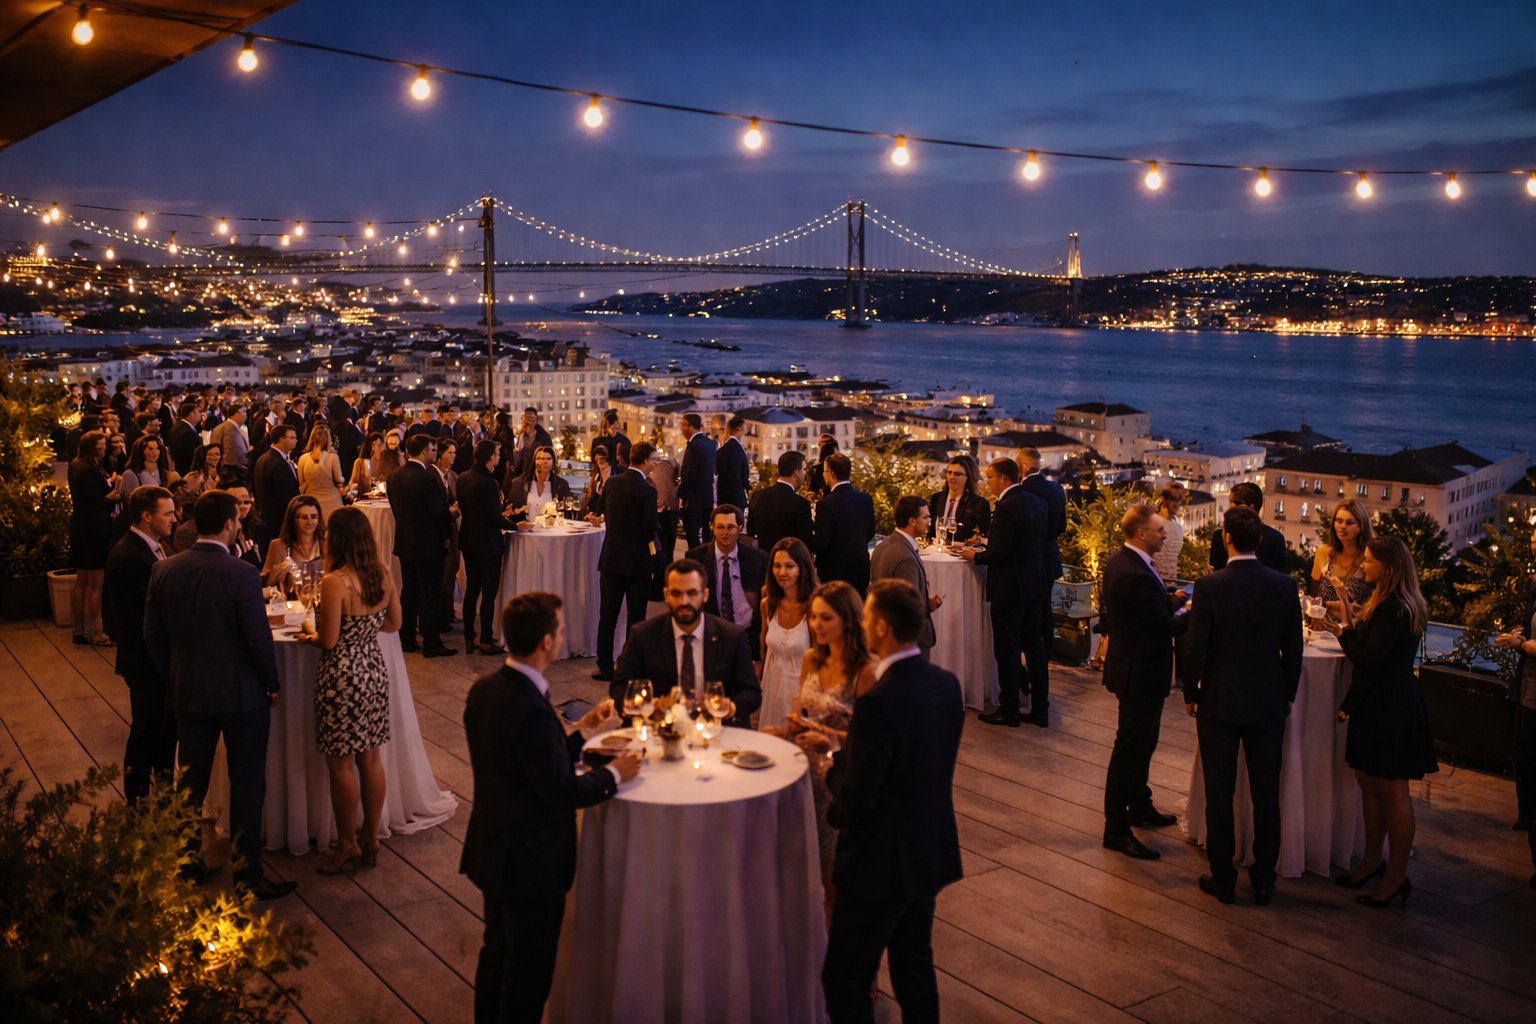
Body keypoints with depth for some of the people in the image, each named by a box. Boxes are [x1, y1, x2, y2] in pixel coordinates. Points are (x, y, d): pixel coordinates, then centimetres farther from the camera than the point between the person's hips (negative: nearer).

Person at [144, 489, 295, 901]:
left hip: (188, 693, 5)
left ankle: (186, 857, 29)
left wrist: (176, 678, 16)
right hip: (241, 694, -5)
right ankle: (247, 872, 12)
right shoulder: (242, 574, -20)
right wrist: (271, 684, -2)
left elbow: (153, 636, 3)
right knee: (247, 783, 6)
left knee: (191, 780, 19)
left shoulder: (164, 570, -4)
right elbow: (259, 639, -18)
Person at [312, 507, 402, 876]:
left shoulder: (335, 582, -21)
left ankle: (348, 846, 17)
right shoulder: (384, 575, -1)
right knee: (370, 757, 15)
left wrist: (310, 630, 2)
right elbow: (393, 623, 11)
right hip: (374, 669, 7)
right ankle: (371, 838, 25)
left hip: (342, 677, -7)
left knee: (342, 762, 6)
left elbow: (329, 640, -18)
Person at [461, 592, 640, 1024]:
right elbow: (560, 791, -25)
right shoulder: (531, 709, -31)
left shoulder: (484, 690, -2)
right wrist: (614, 774, -10)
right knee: (529, 971, 10)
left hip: (492, 849, 9)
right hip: (532, 861, -9)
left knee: (497, 950, 26)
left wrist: (581, 729, 9)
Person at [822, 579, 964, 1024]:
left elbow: (856, 797, -24)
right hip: (931, 851, 8)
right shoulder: (947, 684, -3)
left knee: (844, 978, 7)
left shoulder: (879, 701, -28)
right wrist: (848, 748, 9)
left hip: (881, 861, -8)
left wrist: (835, 813, -1)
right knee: (916, 964, 22)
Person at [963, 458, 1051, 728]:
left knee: (1007, 650, 1)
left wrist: (975, 556, -4)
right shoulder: (1036, 502, 8)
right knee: (1033, 646, 14)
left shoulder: (1007, 506, -19)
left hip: (1010, 588, -9)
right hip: (1035, 586, 9)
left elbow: (1000, 552, -23)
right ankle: (1040, 710, 19)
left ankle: (1009, 711, 9)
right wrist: (986, 547, 17)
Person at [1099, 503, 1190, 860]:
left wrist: (1172, 600, -2)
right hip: (1140, 672, -11)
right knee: (1130, 749, -1)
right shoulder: (1135, 574, -28)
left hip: (1134, 666, 11)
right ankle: (1116, 829, 9)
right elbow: (1165, 625, -24)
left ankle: (1139, 807, 42)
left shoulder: (1120, 561, 5)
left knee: (1142, 743, 25)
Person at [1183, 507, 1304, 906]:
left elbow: (1194, 647, -12)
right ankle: (1264, 881, 21)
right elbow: (1293, 649, 1)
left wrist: (1190, 694, 2)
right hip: (1269, 704, 3)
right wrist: (1288, 695, 15)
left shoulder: (1209, 585, -15)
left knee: (1220, 794, 8)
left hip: (1219, 703, -3)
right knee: (1266, 794, 12)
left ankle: (1223, 879, 17)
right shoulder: (1285, 586, -6)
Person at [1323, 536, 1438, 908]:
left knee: (1392, 792, 0)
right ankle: (1373, 860, 28)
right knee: (1369, 783, 17)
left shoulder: (1393, 609, -20)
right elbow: (1372, 649, 11)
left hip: (1389, 709, -10)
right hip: (1377, 705, 10)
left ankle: (1396, 877, 10)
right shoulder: (1392, 604, 12)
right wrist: (1347, 618, 6)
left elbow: (1368, 661, -21)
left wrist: (1343, 629, -9)